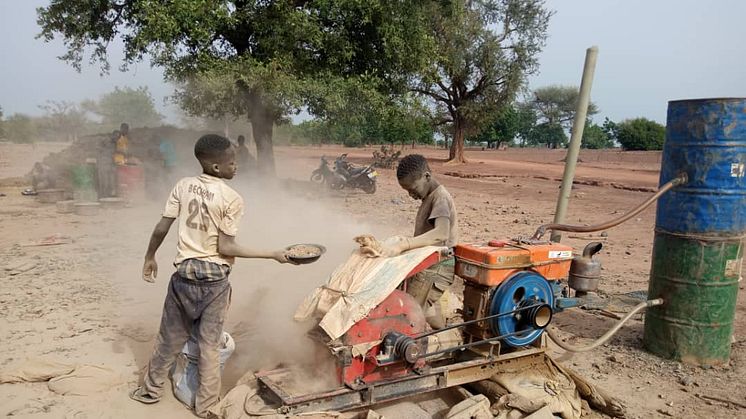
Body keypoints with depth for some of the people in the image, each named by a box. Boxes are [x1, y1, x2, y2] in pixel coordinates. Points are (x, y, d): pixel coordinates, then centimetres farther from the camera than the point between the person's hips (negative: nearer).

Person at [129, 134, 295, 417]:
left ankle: (150, 390, 38)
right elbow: (226, 248, -16)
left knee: (170, 336, 21)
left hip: (184, 272, 4)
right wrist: (272, 255, -11)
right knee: (209, 344, 10)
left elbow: (161, 228, 0)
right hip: (214, 277, -4)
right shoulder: (232, 199, -15)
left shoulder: (184, 186, -2)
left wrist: (150, 258, 16)